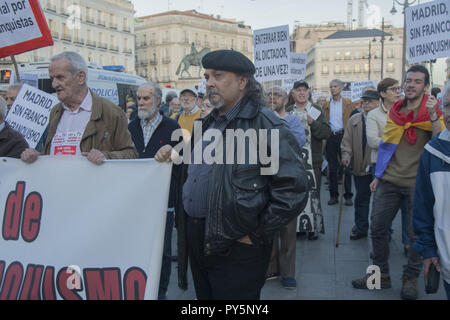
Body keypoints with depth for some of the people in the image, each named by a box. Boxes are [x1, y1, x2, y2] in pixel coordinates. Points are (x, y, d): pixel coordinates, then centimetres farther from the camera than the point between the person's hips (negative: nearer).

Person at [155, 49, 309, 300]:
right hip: (196, 239, 8)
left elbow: (293, 190, -21)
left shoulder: (266, 124, -15)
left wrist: (256, 235, -17)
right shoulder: (208, 124, 13)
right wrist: (175, 158, 7)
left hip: (235, 248, -8)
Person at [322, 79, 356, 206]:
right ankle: (333, 195, 13)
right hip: (330, 137, 3)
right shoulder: (327, 105, 13)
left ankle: (348, 196, 6)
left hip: (343, 135, -3)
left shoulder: (348, 103, 5)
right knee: (332, 168, 5)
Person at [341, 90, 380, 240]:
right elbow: (347, 141, 9)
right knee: (361, 198, 11)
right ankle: (361, 228, 22)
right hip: (360, 166, 3)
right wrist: (346, 156, -6)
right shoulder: (354, 120, 9)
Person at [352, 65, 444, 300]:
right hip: (389, 181, 4)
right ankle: (381, 274, 22)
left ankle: (410, 279, 23)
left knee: (417, 233, 5)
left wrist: (433, 116, -28)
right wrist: (378, 176, 14)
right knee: (377, 228, 6)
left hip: (417, 182, -4)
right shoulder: (395, 111, 10)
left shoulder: (432, 112, -3)